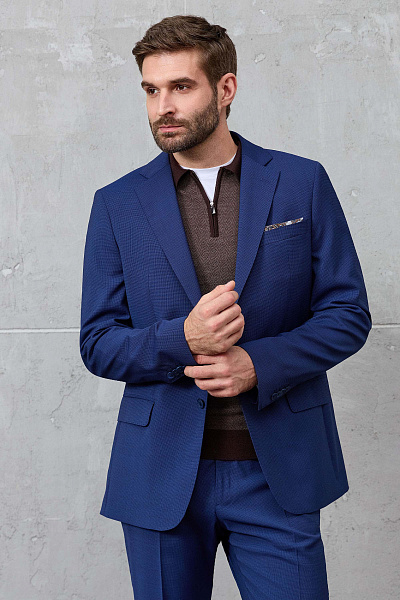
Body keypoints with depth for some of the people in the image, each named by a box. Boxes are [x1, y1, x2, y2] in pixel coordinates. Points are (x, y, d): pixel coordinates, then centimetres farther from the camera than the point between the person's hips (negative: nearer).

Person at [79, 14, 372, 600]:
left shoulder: (303, 183, 0)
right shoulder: (118, 204, 2)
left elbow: (349, 313, 1)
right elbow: (98, 343, 1)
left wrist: (259, 364, -16)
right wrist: (182, 340, -19)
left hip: (278, 470, 0)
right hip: (161, 474, 1)